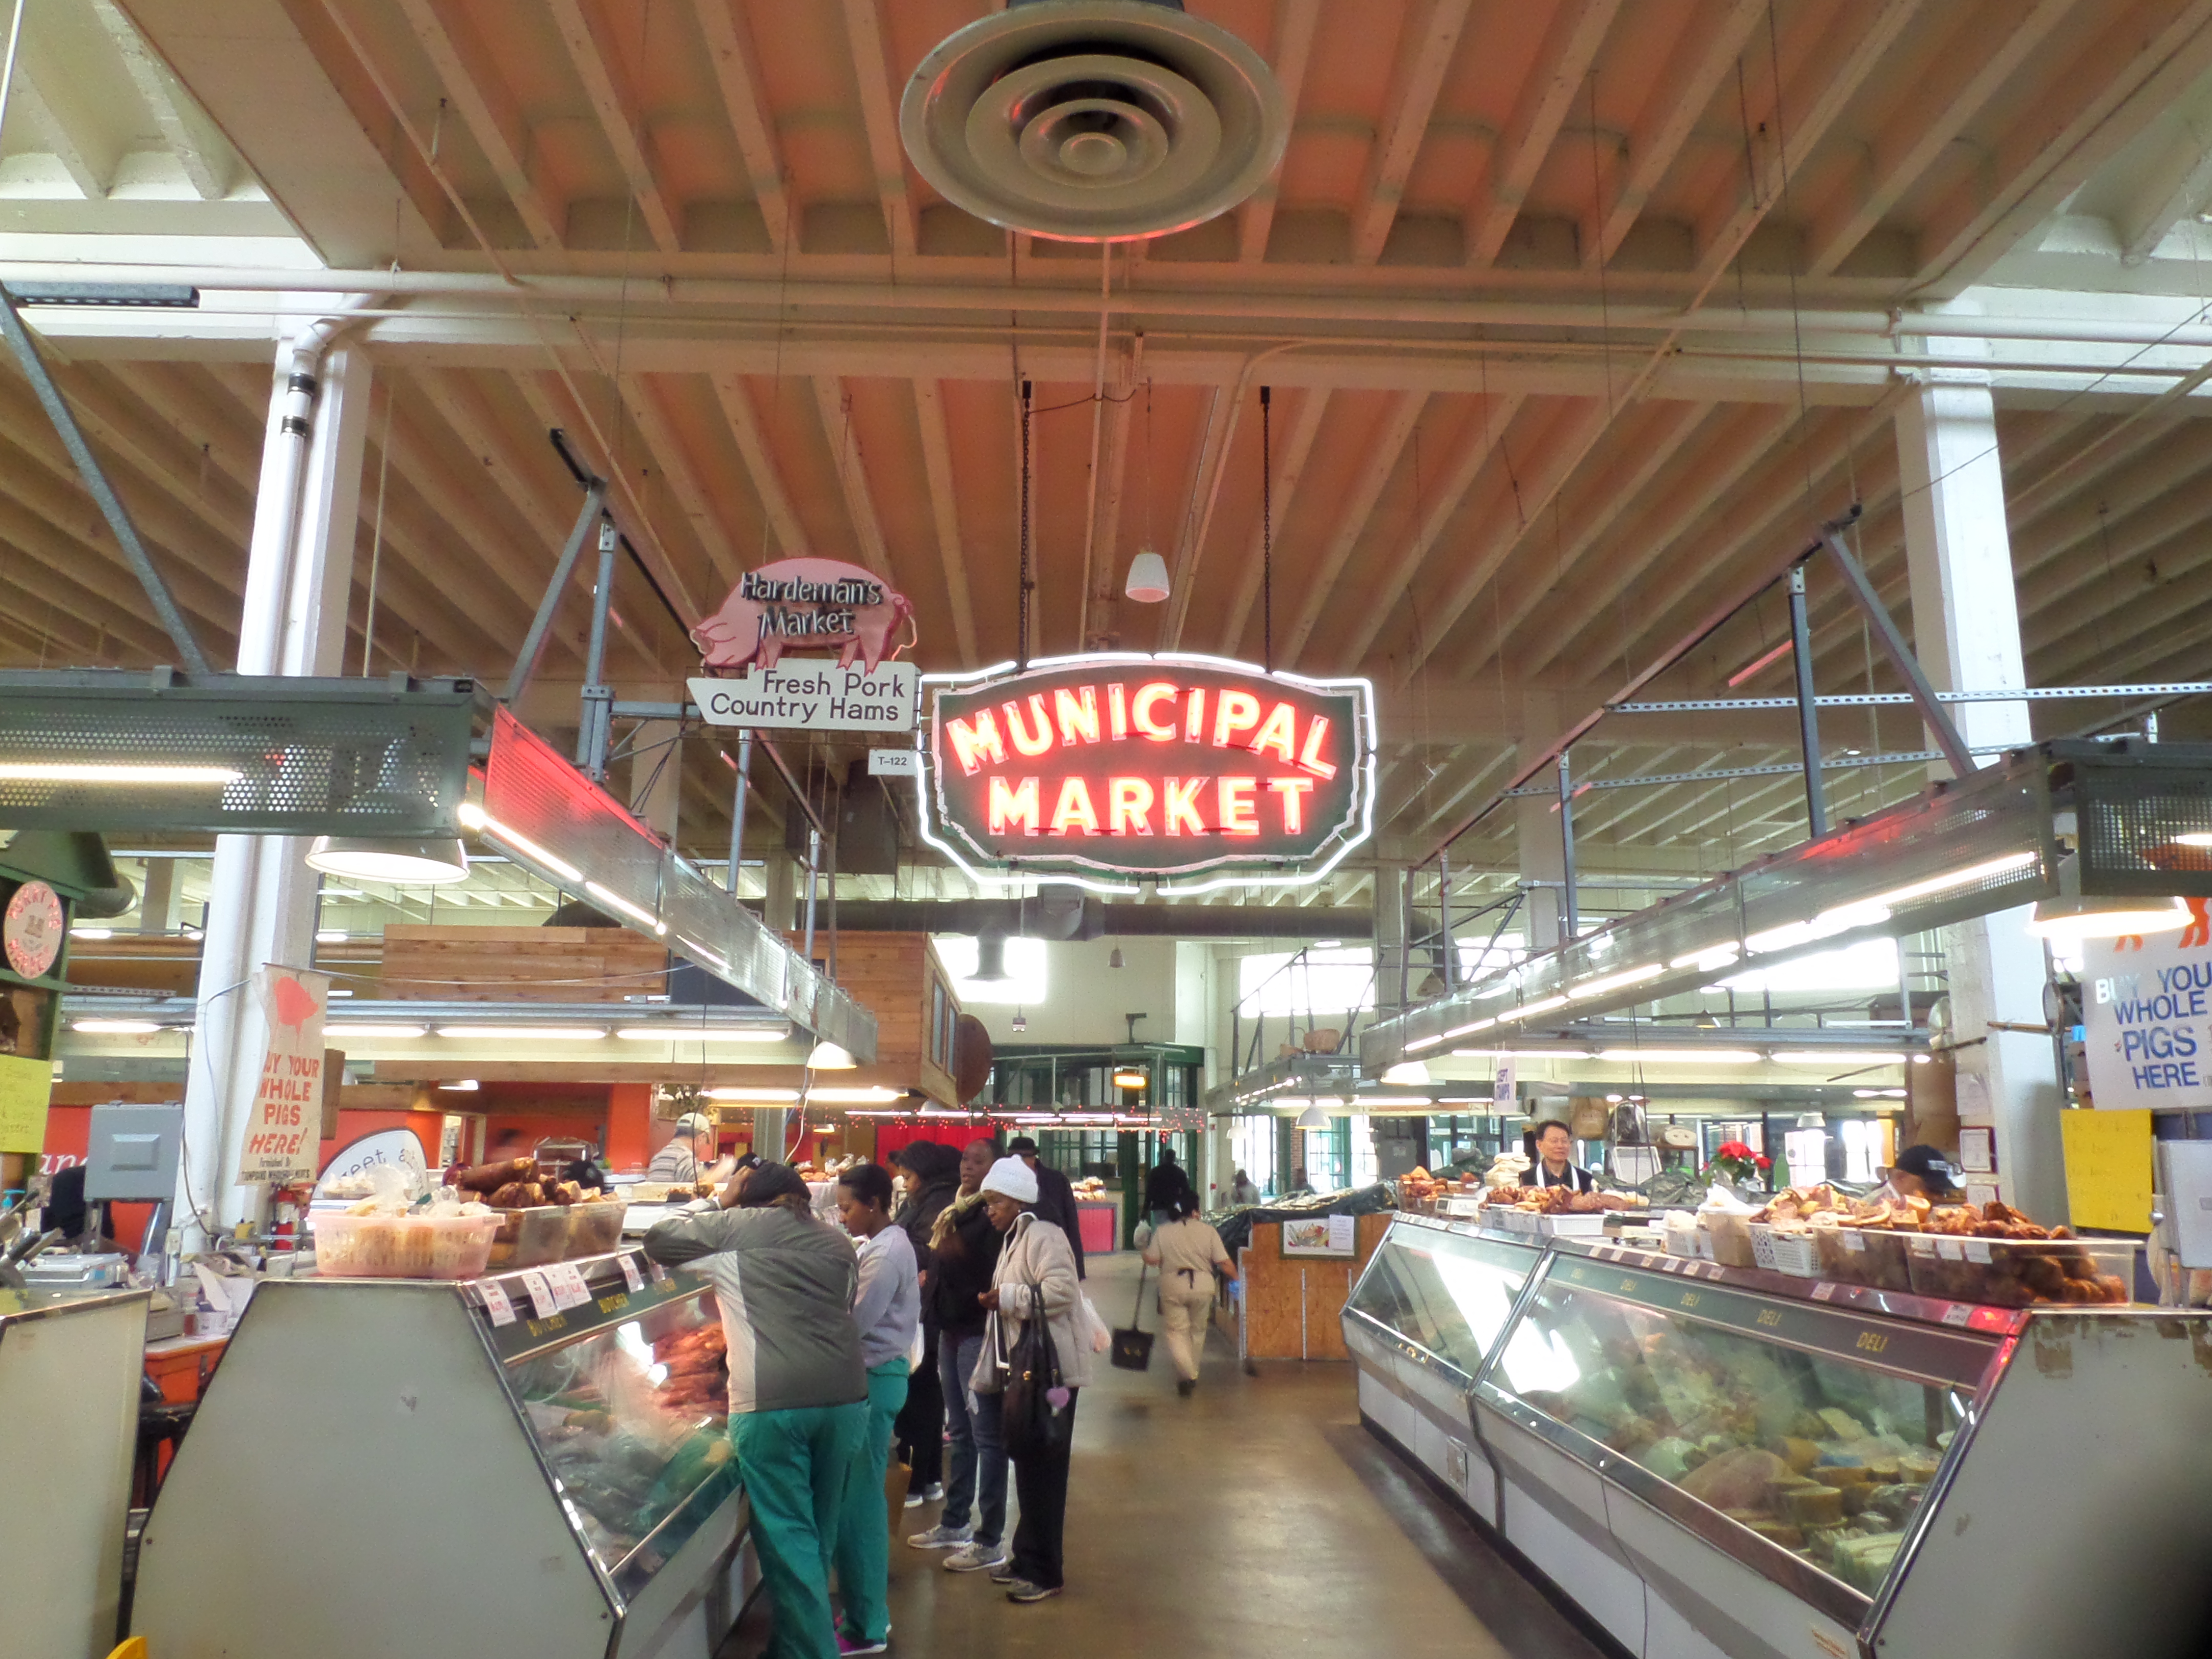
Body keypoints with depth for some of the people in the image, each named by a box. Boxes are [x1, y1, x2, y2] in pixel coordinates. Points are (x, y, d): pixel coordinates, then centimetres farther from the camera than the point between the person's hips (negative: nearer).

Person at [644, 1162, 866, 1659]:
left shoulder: (734, 1226, 4)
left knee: (788, 1537, 4)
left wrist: (717, 1203, 22)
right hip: (846, 1397, 5)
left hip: (772, 1403, -5)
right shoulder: (836, 1241, 17)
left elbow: (658, 1240, 12)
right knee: (819, 1532, 19)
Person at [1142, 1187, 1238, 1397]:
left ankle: (1186, 1374, -13)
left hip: (1172, 1287, -1)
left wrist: (1144, 1251, 19)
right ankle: (1193, 1374, 28)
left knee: (1177, 1331, 5)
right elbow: (1224, 1263, -6)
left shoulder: (1162, 1232, -2)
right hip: (1203, 1287, 1)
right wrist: (1236, 1278, 12)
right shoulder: (1208, 1231, -3)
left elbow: (1151, 1259, -3)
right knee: (1198, 1330, 19)